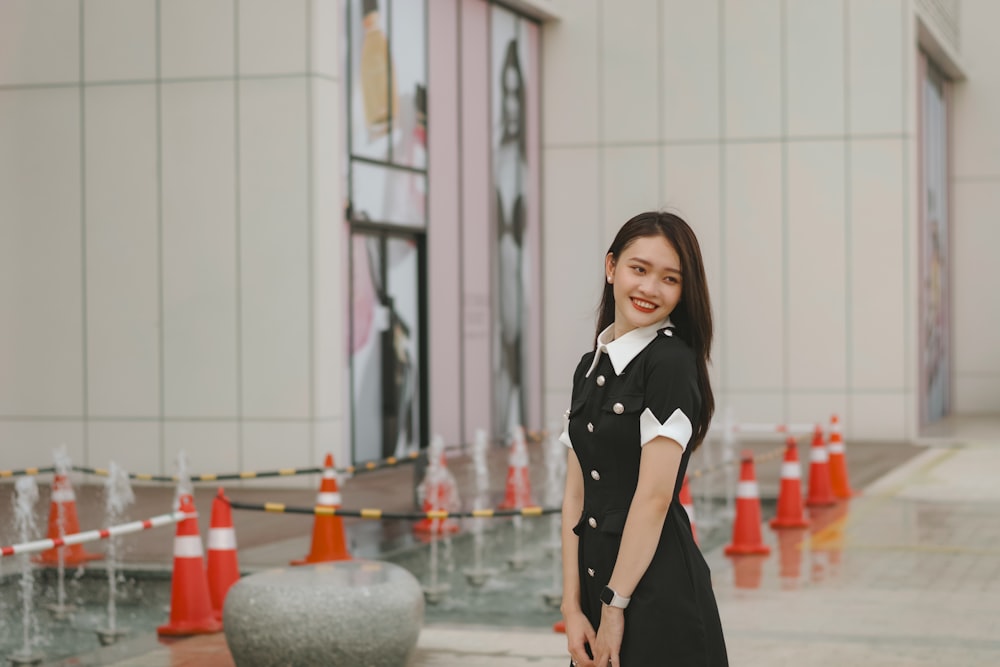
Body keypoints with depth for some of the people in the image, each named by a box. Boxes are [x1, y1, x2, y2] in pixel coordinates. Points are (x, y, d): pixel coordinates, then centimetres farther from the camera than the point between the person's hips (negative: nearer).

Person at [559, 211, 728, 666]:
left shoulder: (671, 361, -11)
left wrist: (615, 607, -15)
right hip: (598, 581, 7)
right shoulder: (590, 368, 11)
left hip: (657, 590, -7)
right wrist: (573, 606, -1)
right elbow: (576, 496, 7)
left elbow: (654, 495, -16)